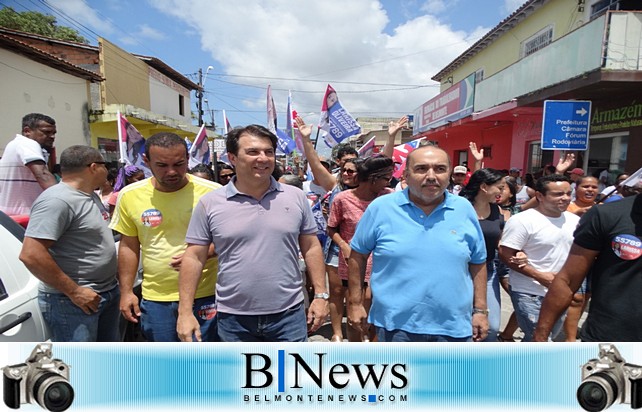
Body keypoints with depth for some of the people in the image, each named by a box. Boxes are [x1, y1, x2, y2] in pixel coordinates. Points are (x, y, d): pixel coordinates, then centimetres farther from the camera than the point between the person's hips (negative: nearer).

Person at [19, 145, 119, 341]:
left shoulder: (90, 196, 10)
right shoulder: (57, 200, -21)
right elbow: (31, 255, -27)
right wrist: (73, 291, -22)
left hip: (108, 292, 9)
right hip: (73, 301, -9)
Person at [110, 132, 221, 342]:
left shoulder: (213, 192, -12)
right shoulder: (130, 195, -2)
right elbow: (128, 246, 8)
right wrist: (126, 291, 7)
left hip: (205, 296, -2)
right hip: (155, 299, 3)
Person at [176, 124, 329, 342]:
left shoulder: (296, 197, -1)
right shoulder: (210, 203, -5)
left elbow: (311, 248, 4)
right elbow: (194, 258, -2)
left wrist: (321, 295, 1)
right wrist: (185, 311, -5)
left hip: (289, 314, 1)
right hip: (234, 318, 0)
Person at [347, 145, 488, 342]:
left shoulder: (464, 209, 0)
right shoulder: (381, 208, -8)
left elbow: (478, 263, 8)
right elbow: (358, 255, 0)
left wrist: (480, 310, 7)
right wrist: (355, 303, 0)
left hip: (454, 327, 3)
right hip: (396, 326, -2)